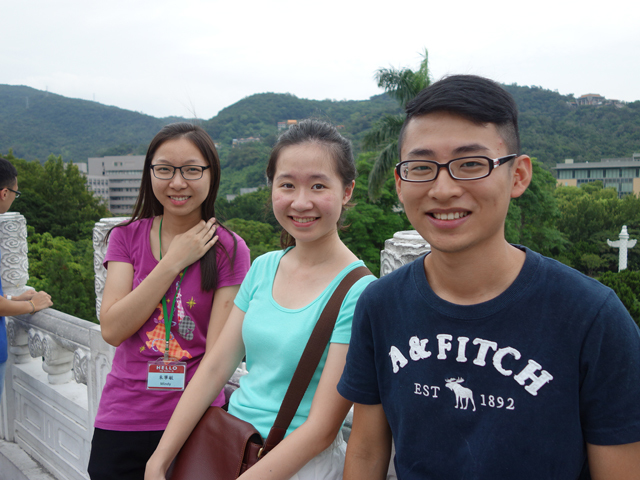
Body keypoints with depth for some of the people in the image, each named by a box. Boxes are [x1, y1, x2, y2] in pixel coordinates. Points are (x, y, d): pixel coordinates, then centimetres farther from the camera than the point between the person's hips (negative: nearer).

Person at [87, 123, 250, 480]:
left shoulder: (229, 249, -8)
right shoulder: (127, 236, 0)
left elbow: (217, 355, -11)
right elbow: (112, 329, -11)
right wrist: (174, 262, -15)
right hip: (121, 423, 2)